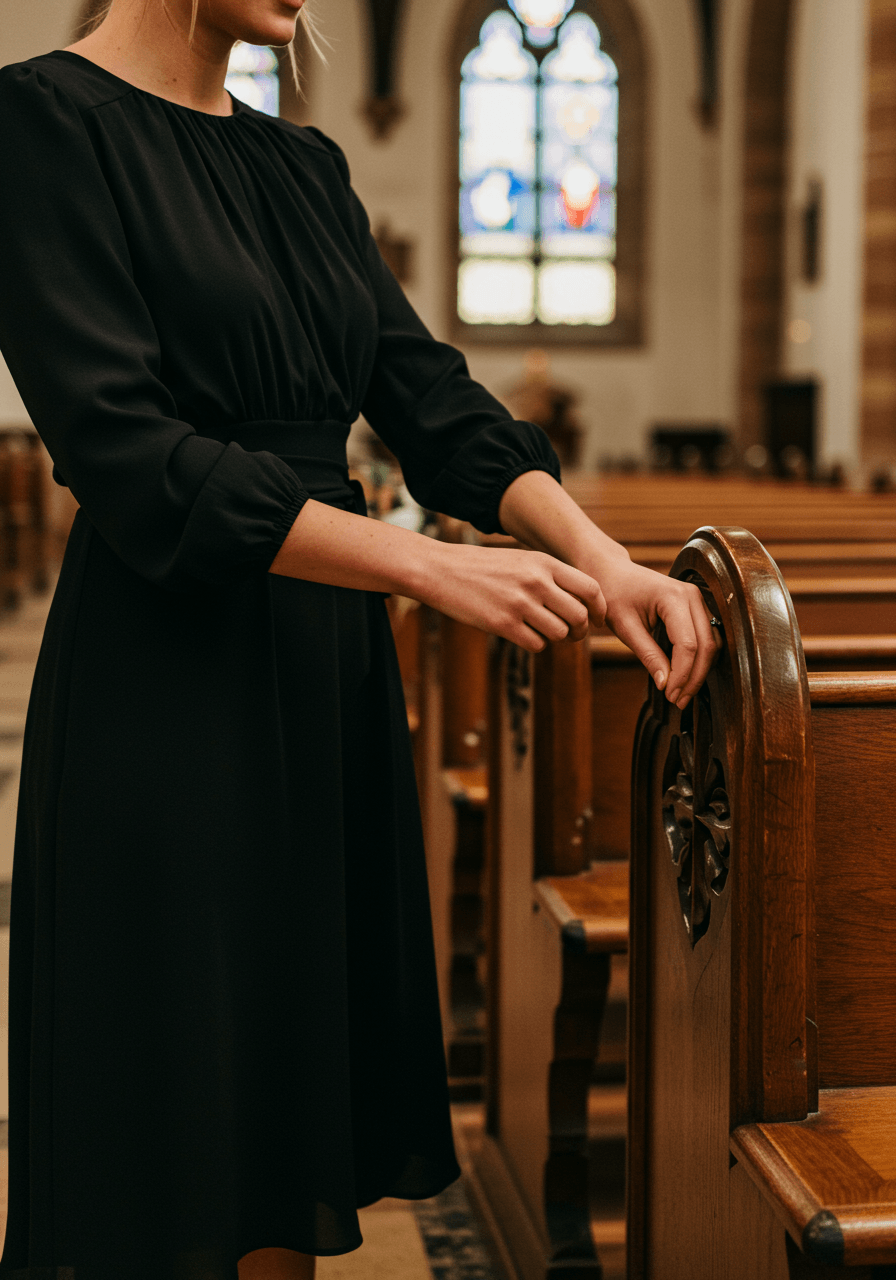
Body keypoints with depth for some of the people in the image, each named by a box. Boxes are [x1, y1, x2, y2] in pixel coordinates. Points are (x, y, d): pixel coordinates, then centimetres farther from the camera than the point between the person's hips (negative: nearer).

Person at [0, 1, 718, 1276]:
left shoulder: (305, 166, 14)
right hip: (168, 685, -7)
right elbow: (124, 452, -18)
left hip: (330, 670, 7)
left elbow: (429, 394, 8)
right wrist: (431, 567, -20)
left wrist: (599, 557, -7)